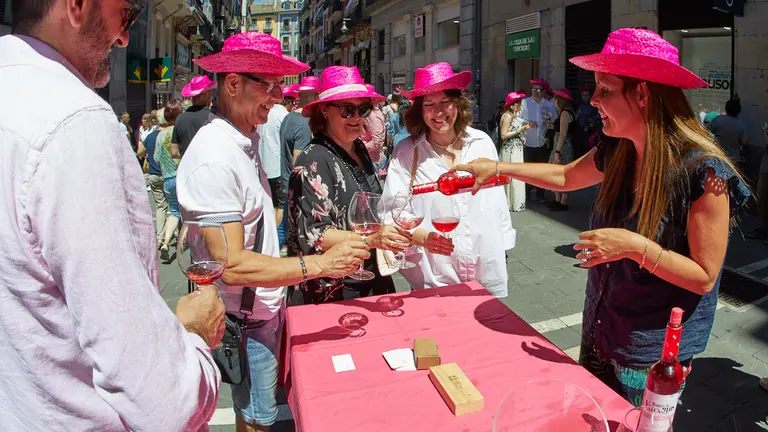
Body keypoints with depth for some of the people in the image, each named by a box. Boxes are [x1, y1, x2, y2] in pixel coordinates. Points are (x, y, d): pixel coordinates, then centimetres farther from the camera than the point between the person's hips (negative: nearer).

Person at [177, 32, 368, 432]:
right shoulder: (215, 157, -25)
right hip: (246, 320, -8)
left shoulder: (245, 139, 6)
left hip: (266, 306, 9)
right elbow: (231, 265, -27)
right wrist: (320, 264, -28)